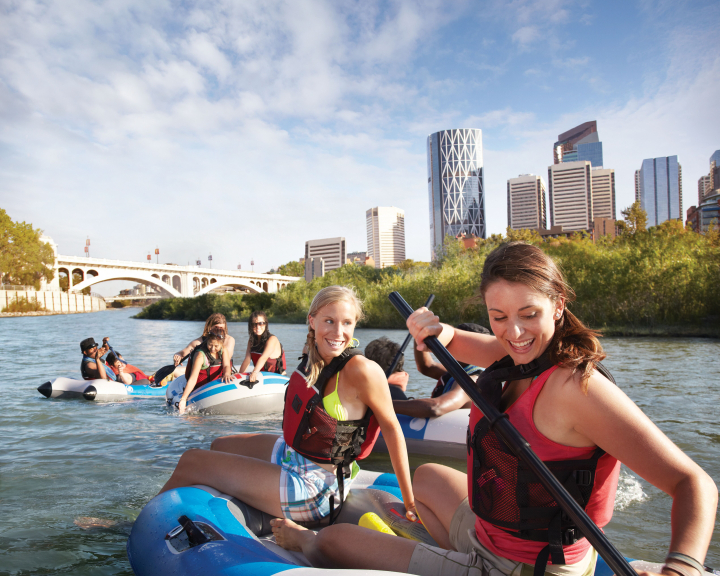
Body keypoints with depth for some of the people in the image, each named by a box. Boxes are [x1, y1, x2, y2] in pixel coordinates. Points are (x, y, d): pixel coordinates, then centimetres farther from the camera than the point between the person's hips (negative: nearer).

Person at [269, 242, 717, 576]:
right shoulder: (522, 354, -3)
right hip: (495, 539, 8)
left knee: (336, 539, 10)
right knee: (426, 476, 37)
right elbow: (453, 342, 12)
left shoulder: (575, 385, -28)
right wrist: (433, 330, -11)